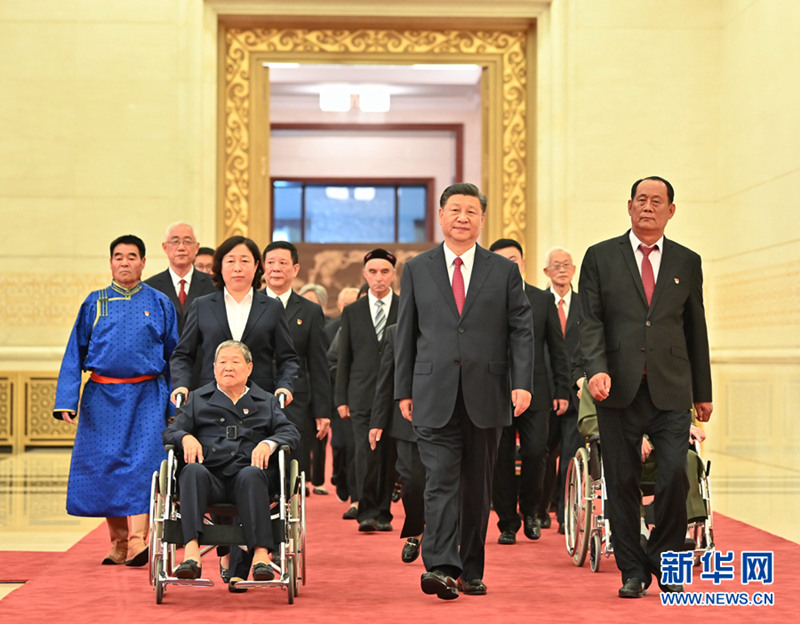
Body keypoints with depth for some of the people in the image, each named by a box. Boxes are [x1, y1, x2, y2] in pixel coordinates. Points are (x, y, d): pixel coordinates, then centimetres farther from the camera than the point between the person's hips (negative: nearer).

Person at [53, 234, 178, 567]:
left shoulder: (160, 304, 7)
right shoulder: (94, 303, 9)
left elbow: (173, 355, 7)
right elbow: (75, 353, 8)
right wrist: (67, 400, -2)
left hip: (147, 396, -2)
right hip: (102, 396, 2)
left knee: (142, 462, -13)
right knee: (105, 465, 4)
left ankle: (138, 542, -16)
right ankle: (118, 543, 17)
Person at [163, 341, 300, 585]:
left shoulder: (266, 402, 27)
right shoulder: (198, 399, 27)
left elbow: (290, 432, 13)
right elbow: (170, 432, 16)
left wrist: (268, 443, -9)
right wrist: (186, 437, -8)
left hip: (247, 471, 0)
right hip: (210, 476, 0)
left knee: (251, 475, -36)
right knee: (193, 471, -35)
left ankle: (261, 554, -46)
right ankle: (191, 553, -48)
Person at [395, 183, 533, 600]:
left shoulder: (504, 271, 8)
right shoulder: (416, 270, 8)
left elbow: (521, 331, 3)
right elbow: (406, 334, 9)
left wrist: (522, 383, -8)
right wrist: (404, 390, 4)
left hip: (486, 396, 1)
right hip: (435, 396, -1)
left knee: (478, 486, 8)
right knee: (441, 482, -10)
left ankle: (472, 571, 17)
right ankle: (441, 567, -16)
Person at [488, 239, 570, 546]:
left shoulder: (543, 299, 9)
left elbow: (557, 348, 10)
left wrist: (562, 390, 4)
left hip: (534, 393, 1)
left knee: (535, 453, -9)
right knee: (501, 461, 1)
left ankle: (530, 509, 17)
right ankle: (508, 523, 14)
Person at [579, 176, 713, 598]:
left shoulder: (687, 262, 12)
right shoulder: (600, 257, 7)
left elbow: (696, 329, 15)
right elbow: (590, 321, 0)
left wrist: (703, 392, 15)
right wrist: (596, 369, -17)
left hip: (671, 389, 1)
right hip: (619, 389, -1)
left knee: (675, 476, -10)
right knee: (622, 483, 2)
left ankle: (666, 563, 11)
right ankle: (632, 571, 15)